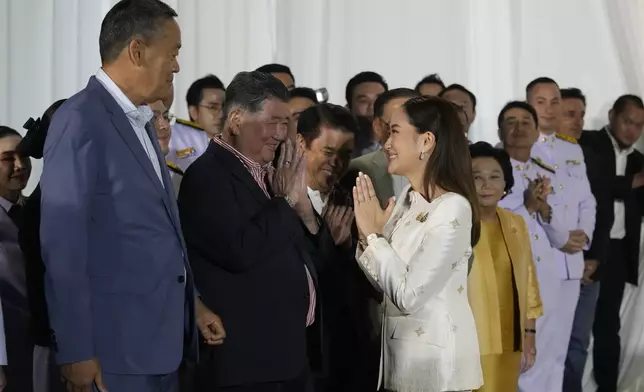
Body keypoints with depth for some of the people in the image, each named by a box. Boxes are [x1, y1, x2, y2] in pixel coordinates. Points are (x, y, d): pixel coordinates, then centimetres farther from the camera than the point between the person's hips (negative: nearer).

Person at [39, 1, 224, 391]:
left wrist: (191, 303, 17)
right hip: (117, 344, -9)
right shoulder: (81, 119, -13)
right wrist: (77, 351, -18)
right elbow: (62, 242, -17)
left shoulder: (141, 121, 15)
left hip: (160, 338, 9)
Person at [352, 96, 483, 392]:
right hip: (401, 350, 8)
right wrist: (369, 235, -8)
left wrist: (373, 234, -15)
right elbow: (386, 282, 8)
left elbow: (408, 296, -21)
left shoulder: (452, 208, -19)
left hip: (434, 356, -8)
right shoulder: (408, 197, 6)